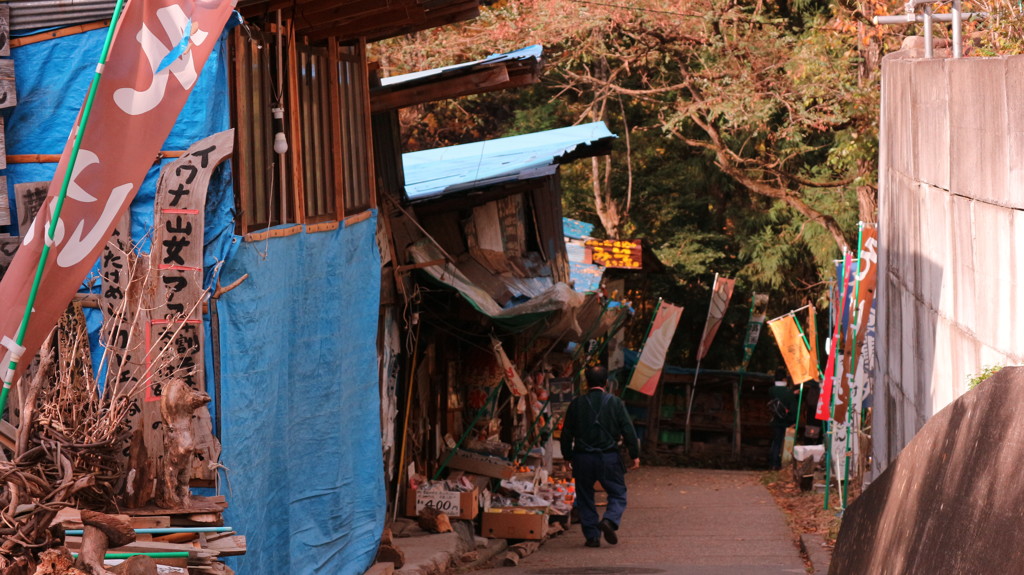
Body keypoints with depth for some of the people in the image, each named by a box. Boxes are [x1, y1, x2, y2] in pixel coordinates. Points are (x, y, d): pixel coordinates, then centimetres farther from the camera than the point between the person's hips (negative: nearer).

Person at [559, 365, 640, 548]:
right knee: (618, 494, 8)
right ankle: (610, 520, -18)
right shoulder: (615, 403, -3)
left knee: (585, 498, 11)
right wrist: (635, 455, 5)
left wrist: (567, 456, 18)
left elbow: (566, 433, 6)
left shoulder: (577, 404, 1)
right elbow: (628, 430, -3)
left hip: (583, 458, 1)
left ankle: (592, 536, 8)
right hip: (609, 457, -1)